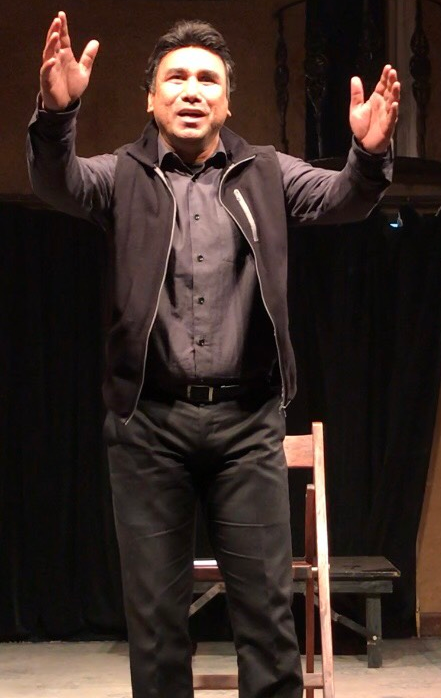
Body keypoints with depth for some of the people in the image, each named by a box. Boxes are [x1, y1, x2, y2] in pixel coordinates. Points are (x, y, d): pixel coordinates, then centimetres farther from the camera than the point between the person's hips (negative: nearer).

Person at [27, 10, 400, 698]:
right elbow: (58, 182, -11)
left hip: (247, 419, 0)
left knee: (267, 603, 3)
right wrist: (57, 112, -33)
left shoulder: (266, 173, 11)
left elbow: (340, 197, -3)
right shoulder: (124, 176, 8)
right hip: (149, 420, 0)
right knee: (154, 610, 8)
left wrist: (369, 154, -26)